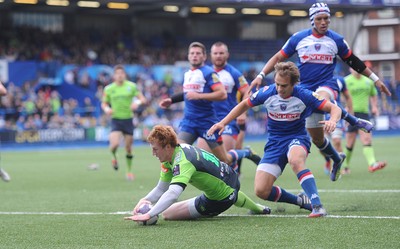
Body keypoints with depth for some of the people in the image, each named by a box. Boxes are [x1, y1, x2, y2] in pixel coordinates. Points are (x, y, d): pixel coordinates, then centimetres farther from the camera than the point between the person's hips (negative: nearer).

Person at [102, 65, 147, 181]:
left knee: (128, 148, 4)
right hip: (115, 120, -1)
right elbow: (104, 103, 12)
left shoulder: (131, 86, 0)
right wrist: (106, 109, -11)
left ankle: (129, 171, 22)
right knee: (115, 143, -21)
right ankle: (114, 157, 13)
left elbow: (143, 99, 1)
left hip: (128, 119, 1)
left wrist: (137, 102, -21)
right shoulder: (109, 89, 2)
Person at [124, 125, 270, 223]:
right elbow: (161, 189, -6)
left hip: (221, 198, -9)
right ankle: (257, 209, 75)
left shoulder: (183, 162, -35)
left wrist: (149, 215, -62)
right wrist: (145, 200, -27)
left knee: (168, 213, -8)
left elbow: (172, 194, -52)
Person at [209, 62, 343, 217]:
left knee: (295, 160, -42)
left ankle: (317, 205, -40)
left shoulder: (304, 96, -17)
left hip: (297, 138, -4)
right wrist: (223, 123, 2)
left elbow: (335, 109, -16)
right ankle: (301, 201, 11)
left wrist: (332, 121, -39)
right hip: (275, 142, 4)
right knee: (261, 191, -9)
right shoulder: (267, 93, -10)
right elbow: (244, 105, 8)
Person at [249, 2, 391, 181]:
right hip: (306, 87, 2)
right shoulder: (298, 39, 0)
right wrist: (261, 76, -7)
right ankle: (337, 159, 31)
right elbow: (278, 58, 5)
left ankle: (355, 121, -23)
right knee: (316, 138, 4)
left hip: (327, 85, -2)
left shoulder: (337, 40, 1)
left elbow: (353, 61, 13)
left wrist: (375, 79, 15)